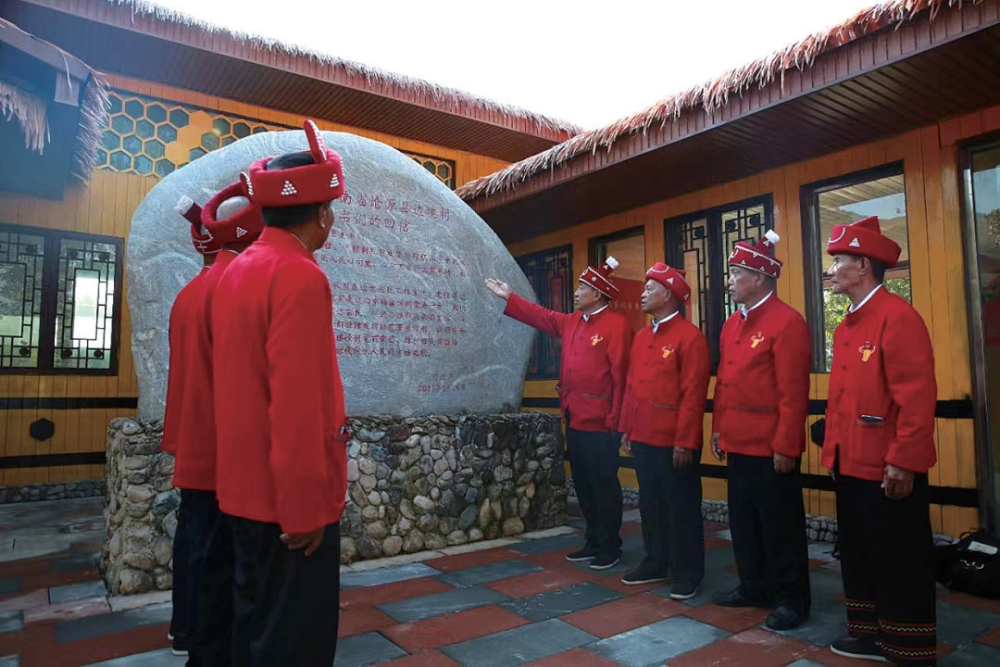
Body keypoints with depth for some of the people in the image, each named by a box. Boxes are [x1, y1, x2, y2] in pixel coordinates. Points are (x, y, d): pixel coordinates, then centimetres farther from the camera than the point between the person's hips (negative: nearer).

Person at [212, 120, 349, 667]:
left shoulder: (236, 270, 9)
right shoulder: (301, 277, -20)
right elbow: (298, 405, -26)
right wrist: (304, 509, -19)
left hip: (245, 487, 9)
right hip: (287, 496, -9)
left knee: (254, 619, 22)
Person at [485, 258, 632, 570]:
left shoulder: (617, 324, -12)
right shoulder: (572, 322, 12)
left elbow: (621, 375, -17)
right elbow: (542, 316, 27)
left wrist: (615, 420, -18)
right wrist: (509, 297, 27)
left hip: (600, 422, -8)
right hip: (574, 418, 9)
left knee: (604, 484, 2)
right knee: (583, 483, 15)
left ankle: (611, 548, 16)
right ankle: (593, 543, 28)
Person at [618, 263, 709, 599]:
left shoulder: (690, 336, -12)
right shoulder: (641, 337, 13)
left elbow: (694, 394, -16)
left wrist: (684, 441, -18)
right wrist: (626, 428, 13)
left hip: (675, 442, -8)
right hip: (643, 439, 8)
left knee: (682, 508, 6)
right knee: (650, 504, 17)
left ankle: (688, 573, 20)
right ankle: (656, 563, 32)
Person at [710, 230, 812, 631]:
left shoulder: (787, 322, -14)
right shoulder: (731, 325, 12)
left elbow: (793, 392, -18)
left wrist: (785, 445, -18)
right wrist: (718, 429, 13)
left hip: (771, 446, -8)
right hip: (738, 443, 8)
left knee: (780, 525, 5)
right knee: (743, 520, 17)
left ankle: (791, 599, 20)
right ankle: (754, 586, 32)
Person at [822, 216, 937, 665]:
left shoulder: (898, 316, -16)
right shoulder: (845, 327, 12)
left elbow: (918, 397, -21)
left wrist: (903, 461, -22)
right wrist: (833, 449, 17)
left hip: (888, 468, -9)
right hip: (851, 464, 9)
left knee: (900, 563, 5)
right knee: (859, 555, 19)